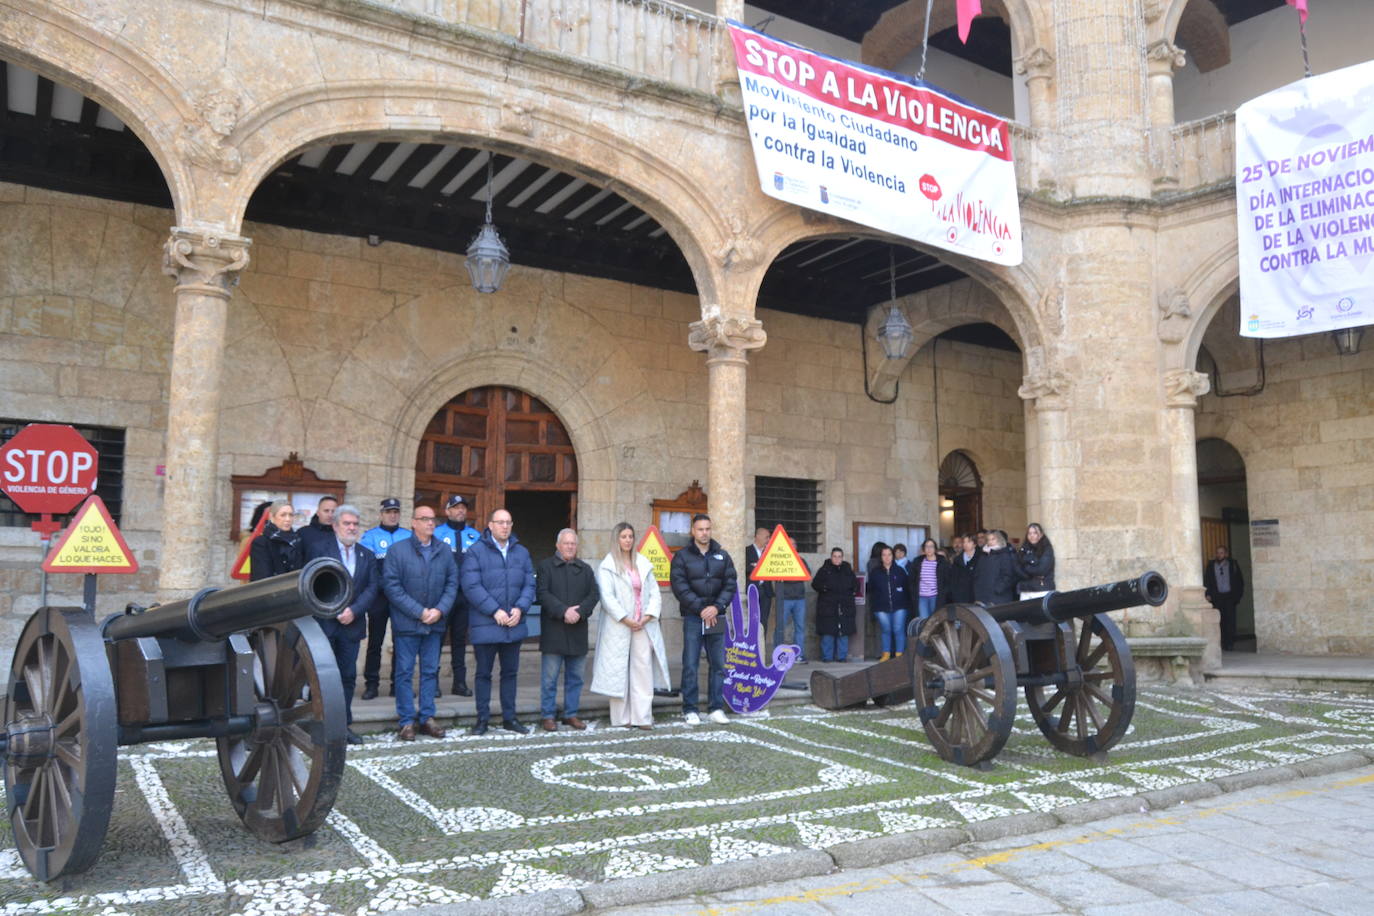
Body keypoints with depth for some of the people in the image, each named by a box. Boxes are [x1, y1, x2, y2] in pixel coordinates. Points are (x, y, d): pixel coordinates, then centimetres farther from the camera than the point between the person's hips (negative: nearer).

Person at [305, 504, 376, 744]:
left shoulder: (367, 556, 12)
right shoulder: (319, 549, 1)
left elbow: (373, 587, 3)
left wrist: (353, 610, -12)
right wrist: (334, 611, -11)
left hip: (352, 623, 4)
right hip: (324, 622, -4)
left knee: (348, 676, 7)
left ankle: (344, 724, 15)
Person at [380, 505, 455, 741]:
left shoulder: (444, 551, 6)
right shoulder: (397, 550, -5)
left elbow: (452, 583, 6)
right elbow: (392, 586, -10)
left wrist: (440, 610, -9)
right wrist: (419, 612, -14)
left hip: (435, 624, 4)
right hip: (406, 623, -4)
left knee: (430, 671, 9)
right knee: (404, 672, 2)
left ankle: (427, 718, 18)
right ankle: (406, 721, 10)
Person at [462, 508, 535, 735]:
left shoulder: (521, 552, 9)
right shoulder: (475, 551, -6)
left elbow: (529, 584, 6)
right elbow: (472, 586, -14)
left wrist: (520, 608, -11)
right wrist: (495, 611, -18)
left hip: (514, 625, 4)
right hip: (485, 625, -4)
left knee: (510, 672, 12)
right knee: (483, 673, 7)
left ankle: (509, 717, 22)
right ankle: (482, 718, 17)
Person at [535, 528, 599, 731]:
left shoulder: (585, 570, 14)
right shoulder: (546, 567, 2)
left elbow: (593, 596, 5)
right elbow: (542, 594, -9)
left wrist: (579, 612, -13)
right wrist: (563, 611, -19)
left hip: (578, 632, 4)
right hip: (553, 631, -4)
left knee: (575, 676, 9)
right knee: (549, 677, 0)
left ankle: (571, 714, 19)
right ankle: (547, 715, 9)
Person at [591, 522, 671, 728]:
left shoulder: (643, 564, 13)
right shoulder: (607, 566, -1)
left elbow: (655, 593, 11)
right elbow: (607, 597, -9)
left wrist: (648, 617, -4)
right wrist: (626, 620, -14)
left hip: (643, 626, 4)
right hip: (618, 627, -4)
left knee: (644, 669, -1)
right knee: (618, 671, -1)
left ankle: (642, 716, 1)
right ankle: (621, 718, 7)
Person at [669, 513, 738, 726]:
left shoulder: (722, 556, 9)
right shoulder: (682, 557, 1)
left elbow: (731, 584, 4)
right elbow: (680, 587, -8)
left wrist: (717, 607, -10)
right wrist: (700, 609, -15)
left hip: (715, 618, 3)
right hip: (692, 618, -3)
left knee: (718, 664, 6)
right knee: (690, 665, -1)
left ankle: (716, 708, 14)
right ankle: (689, 709, 7)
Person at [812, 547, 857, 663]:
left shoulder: (848, 570, 15)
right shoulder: (824, 570, 5)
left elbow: (855, 584, 23)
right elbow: (815, 583, 1)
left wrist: (853, 590, 2)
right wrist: (824, 587, -17)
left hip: (845, 607, 3)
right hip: (827, 606, -3)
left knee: (844, 632, 2)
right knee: (828, 632, -5)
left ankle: (842, 656, 10)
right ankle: (827, 656, 3)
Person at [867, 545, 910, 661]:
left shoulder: (900, 571, 8)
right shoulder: (875, 572, 7)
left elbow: (907, 589, 7)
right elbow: (870, 589, 9)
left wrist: (908, 605, 3)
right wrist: (873, 605, 4)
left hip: (899, 606, 0)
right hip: (882, 608, 0)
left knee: (898, 630, -4)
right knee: (886, 631, 3)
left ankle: (899, 654, 5)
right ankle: (886, 654, 14)